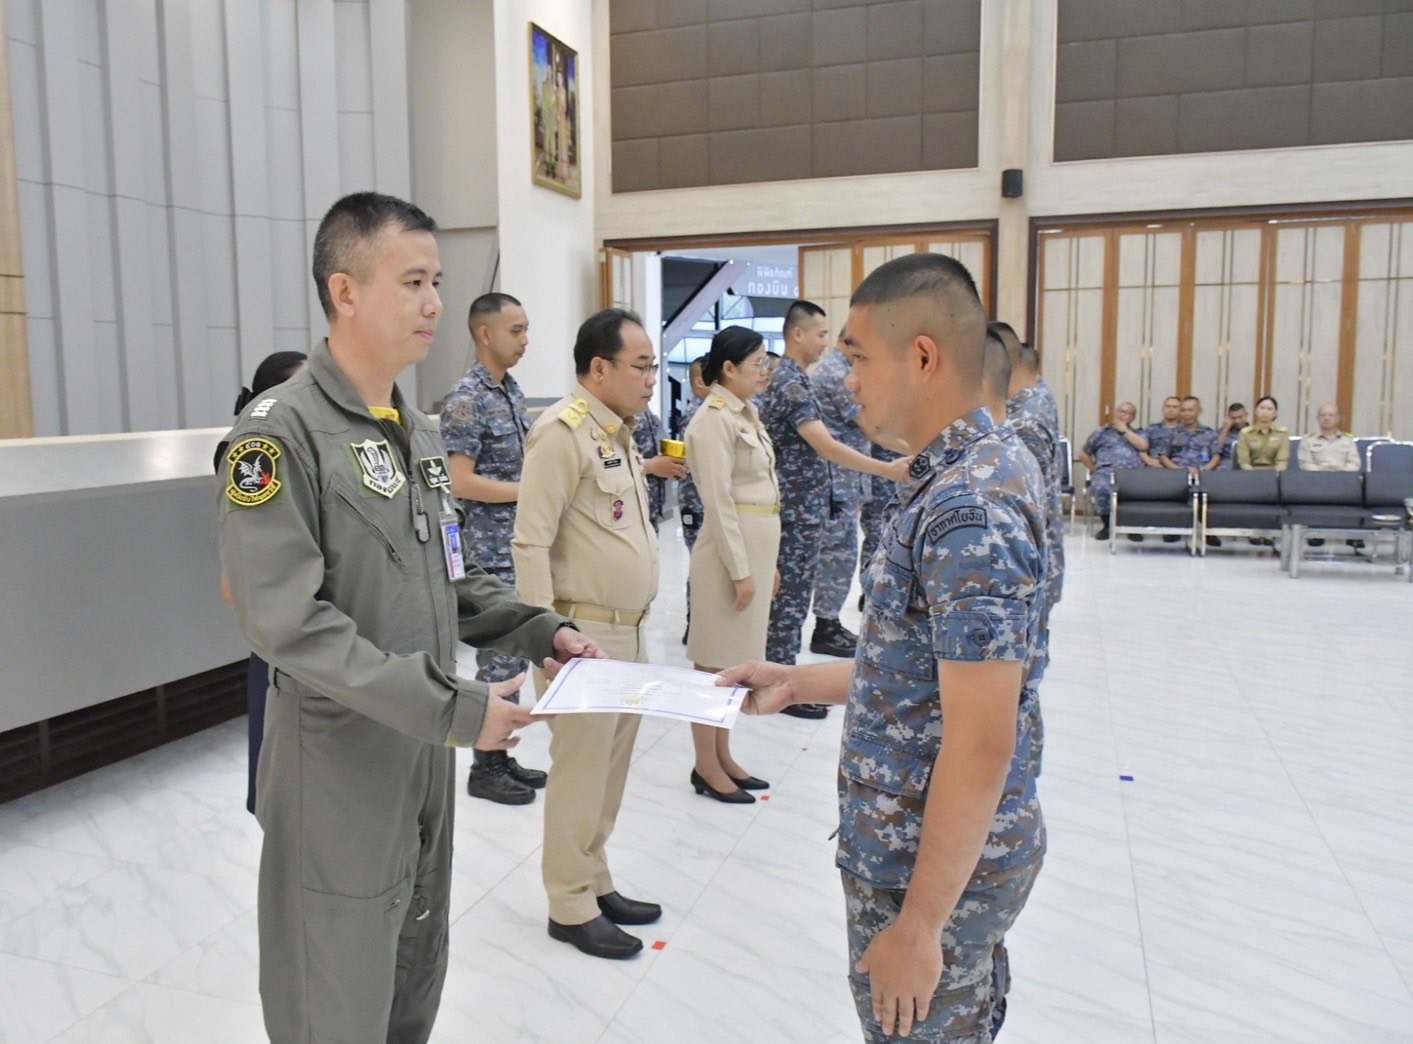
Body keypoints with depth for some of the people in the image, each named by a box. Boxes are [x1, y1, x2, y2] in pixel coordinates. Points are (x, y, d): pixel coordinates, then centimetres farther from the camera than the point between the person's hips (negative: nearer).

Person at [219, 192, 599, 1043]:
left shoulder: (420, 433, 9)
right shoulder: (281, 432, -17)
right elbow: (286, 622, -24)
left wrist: (539, 632, -2)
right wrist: (451, 706, -26)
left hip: (427, 749, 7)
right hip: (341, 763, -7)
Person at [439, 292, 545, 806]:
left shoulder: (513, 391, 12)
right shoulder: (465, 400, -15)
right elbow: (460, 482, -21)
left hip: (523, 547, 9)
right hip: (491, 552, -9)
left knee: (514, 654, 14)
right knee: (497, 658, -1)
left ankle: (502, 756, 26)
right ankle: (485, 769, 13)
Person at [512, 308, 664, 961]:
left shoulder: (619, 434, 13)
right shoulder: (562, 431, -16)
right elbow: (531, 542, -20)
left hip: (630, 630, 9)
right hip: (585, 632, -9)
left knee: (611, 767, 17)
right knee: (580, 772, 2)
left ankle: (596, 883, 32)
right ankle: (571, 906, 17)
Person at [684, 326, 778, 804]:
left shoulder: (748, 413, 13)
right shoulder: (714, 419, -14)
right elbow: (719, 502, -18)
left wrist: (766, 562, 17)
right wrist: (739, 570, -19)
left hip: (756, 547, 9)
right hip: (730, 549, -9)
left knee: (735, 660, 15)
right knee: (714, 662, 2)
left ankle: (723, 757, 26)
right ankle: (706, 766, 14)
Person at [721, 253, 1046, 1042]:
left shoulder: (969, 505, -26)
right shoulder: (981, 467, 6)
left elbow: (981, 744, -26)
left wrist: (919, 920, -20)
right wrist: (799, 683, 12)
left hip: (934, 862, -9)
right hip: (932, 842, 9)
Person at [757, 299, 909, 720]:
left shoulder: (786, 378, 13)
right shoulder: (791, 383, -19)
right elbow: (824, 446, -28)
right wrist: (888, 470, -31)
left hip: (798, 506, 10)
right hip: (797, 509, -10)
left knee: (789, 593, 15)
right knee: (790, 596, -3)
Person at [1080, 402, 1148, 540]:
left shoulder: (1138, 434, 28)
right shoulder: (1101, 432, 24)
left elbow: (1143, 446, 4)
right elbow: (1084, 454, 23)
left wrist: (1124, 430, 9)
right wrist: (1094, 469, 9)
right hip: (1107, 471, -1)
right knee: (1101, 488, -37)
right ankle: (1107, 525, -16)